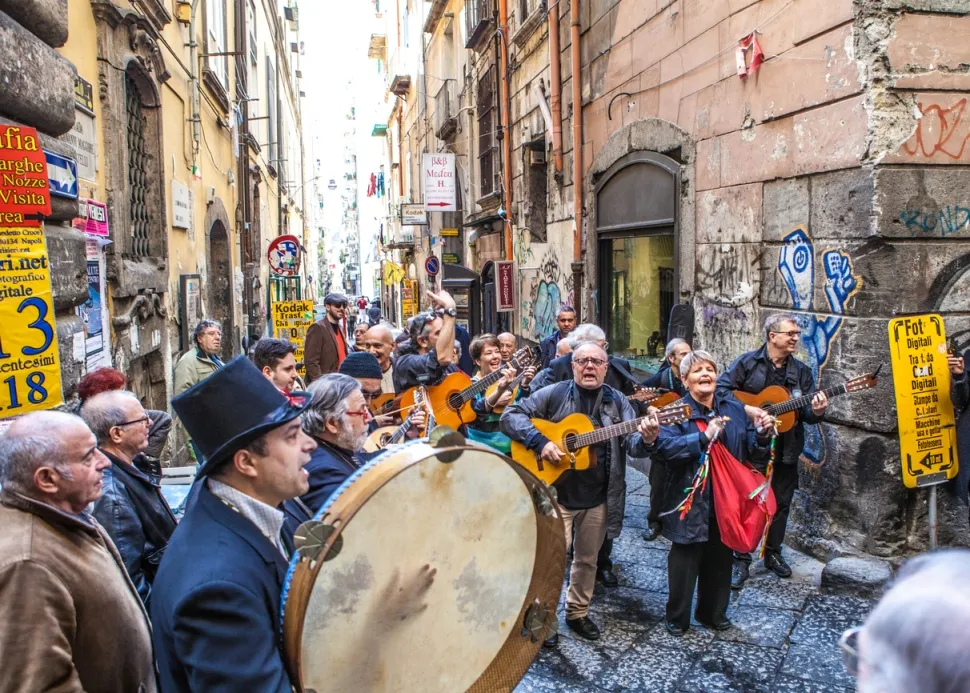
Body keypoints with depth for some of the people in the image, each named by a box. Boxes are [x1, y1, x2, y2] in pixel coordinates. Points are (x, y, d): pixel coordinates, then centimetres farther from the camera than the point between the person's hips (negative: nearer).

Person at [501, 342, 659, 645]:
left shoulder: (617, 401, 2)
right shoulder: (554, 394, -6)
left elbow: (632, 443, -7)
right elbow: (510, 416, -9)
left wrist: (645, 439, -31)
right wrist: (540, 441, -22)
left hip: (598, 498, 3)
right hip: (556, 493, -3)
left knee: (587, 559, 16)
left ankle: (577, 612, 36)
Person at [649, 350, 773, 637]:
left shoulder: (735, 409, 6)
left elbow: (753, 453, 11)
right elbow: (663, 447, -27)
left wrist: (762, 434, -10)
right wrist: (705, 436, -33)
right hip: (690, 502, -4)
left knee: (720, 560, 17)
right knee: (685, 562, 5)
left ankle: (713, 613, 37)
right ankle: (677, 617, 24)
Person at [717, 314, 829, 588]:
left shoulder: (801, 371, 5)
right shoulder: (747, 363, -6)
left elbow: (806, 411, 3)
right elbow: (721, 388, -11)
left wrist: (816, 411, -20)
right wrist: (746, 409, -22)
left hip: (785, 450, 4)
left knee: (781, 502, 13)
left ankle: (773, 553, 31)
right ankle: (741, 560, 11)